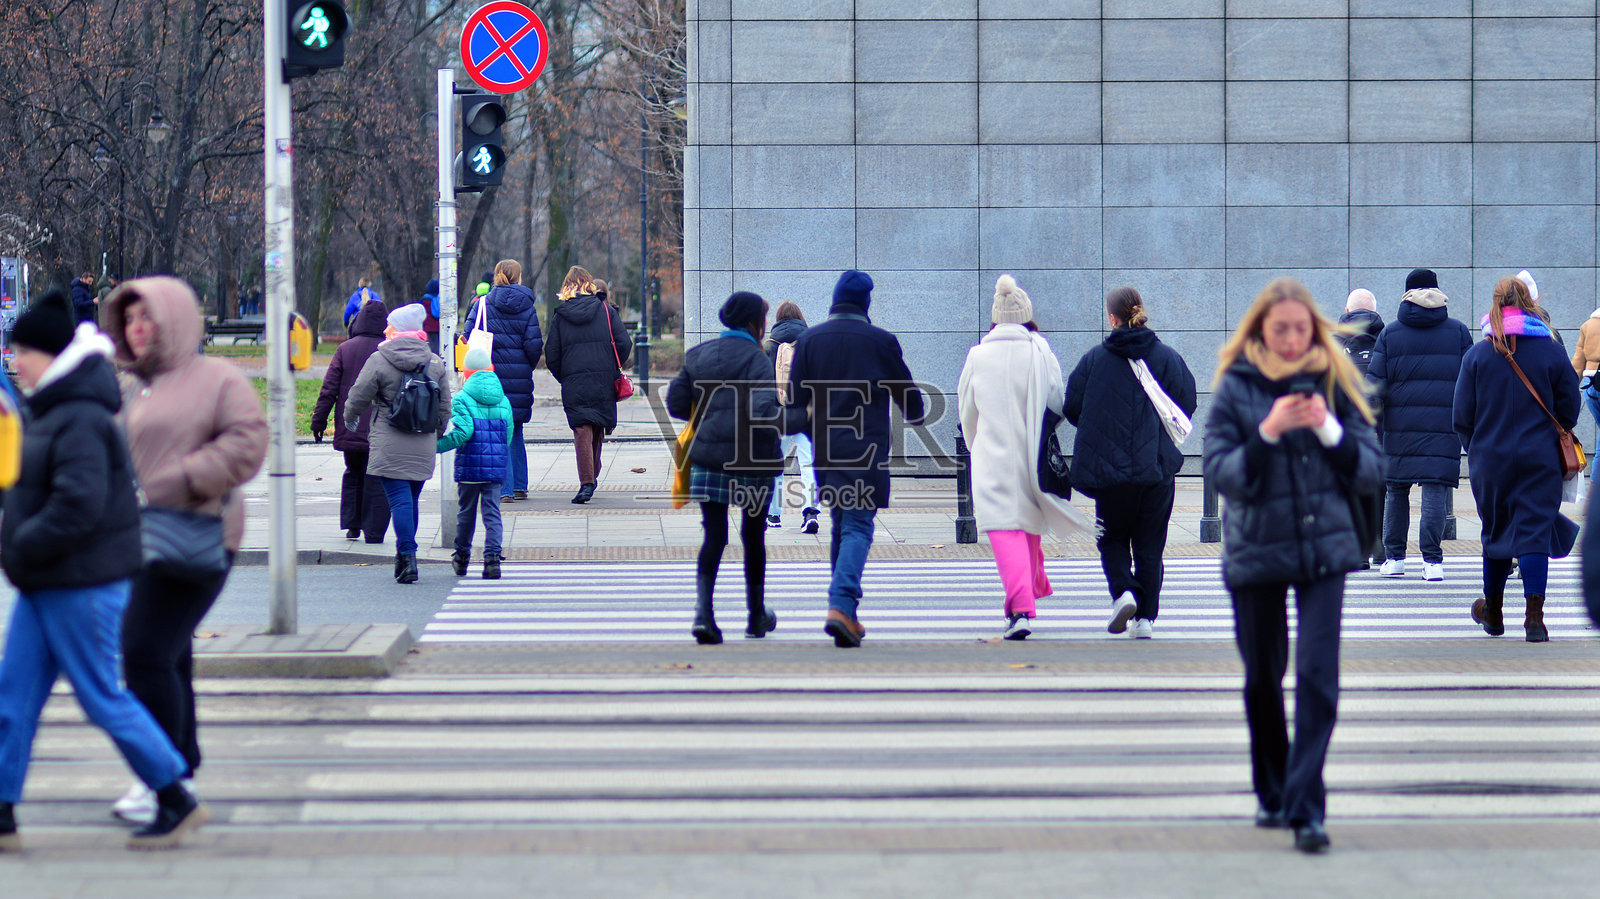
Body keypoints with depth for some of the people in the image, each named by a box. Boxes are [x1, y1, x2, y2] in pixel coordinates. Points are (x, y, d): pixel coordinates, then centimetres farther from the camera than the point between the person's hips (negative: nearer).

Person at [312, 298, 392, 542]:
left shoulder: (345, 350, -2)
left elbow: (329, 389, -2)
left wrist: (318, 421, 4)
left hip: (350, 428, 2)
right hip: (380, 431, -2)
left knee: (353, 475, 18)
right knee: (376, 480, 3)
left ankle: (351, 524, 14)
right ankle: (373, 530, 0)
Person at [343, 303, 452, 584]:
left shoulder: (379, 360, -8)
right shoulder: (435, 363, 6)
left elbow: (359, 396, -3)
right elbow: (445, 407, 11)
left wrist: (350, 418, 17)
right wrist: (436, 435, 25)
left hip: (389, 446, -4)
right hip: (423, 447, 5)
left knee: (400, 499, -5)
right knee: (411, 499, 15)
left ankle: (407, 556, -14)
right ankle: (406, 557, 21)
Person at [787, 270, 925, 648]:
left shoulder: (809, 340, 5)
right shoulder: (881, 341, -2)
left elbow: (795, 403, 6)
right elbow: (909, 395, 8)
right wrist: (915, 419, 30)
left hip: (824, 449, 4)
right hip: (866, 451, -4)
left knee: (840, 525, 17)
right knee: (857, 526, -6)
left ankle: (845, 609, 19)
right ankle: (841, 606, -25)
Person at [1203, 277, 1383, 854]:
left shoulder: (1333, 383, 2)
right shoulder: (1235, 388, 0)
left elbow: (1371, 471, 1)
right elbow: (1223, 473, -9)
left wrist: (1328, 429, -15)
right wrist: (1268, 431, -22)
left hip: (1324, 547, 0)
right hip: (1255, 550, 0)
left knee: (1317, 674, -12)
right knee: (1262, 678, 11)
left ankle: (1305, 808, -11)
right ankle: (1271, 793, 30)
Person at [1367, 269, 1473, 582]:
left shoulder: (1389, 333, 5)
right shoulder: (1458, 332, 6)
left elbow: (1375, 382, 1)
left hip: (1400, 424, 1)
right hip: (1443, 424, -1)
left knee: (1395, 489, 12)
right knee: (1436, 490, -4)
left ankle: (1394, 556, 15)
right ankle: (1432, 559, -12)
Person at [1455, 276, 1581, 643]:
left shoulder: (1477, 354, -3)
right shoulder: (1552, 353, -4)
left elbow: (1462, 416, -1)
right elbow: (1569, 410, 2)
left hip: (1489, 460, 1)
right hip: (1540, 461, -1)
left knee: (1495, 532, 15)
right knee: (1536, 532, -3)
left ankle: (1493, 612, 29)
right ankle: (1535, 616, -17)